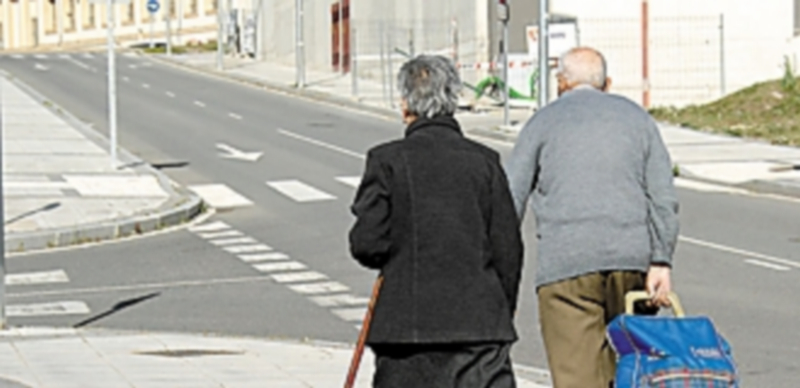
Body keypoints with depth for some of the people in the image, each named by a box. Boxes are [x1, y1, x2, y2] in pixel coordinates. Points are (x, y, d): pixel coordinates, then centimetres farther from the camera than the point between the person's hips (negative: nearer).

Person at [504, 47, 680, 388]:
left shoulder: (543, 122, 11)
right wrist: (661, 261, 1)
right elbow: (664, 198, 6)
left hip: (565, 262, -3)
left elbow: (510, 202, 5)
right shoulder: (636, 117, 18)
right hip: (632, 259, 3)